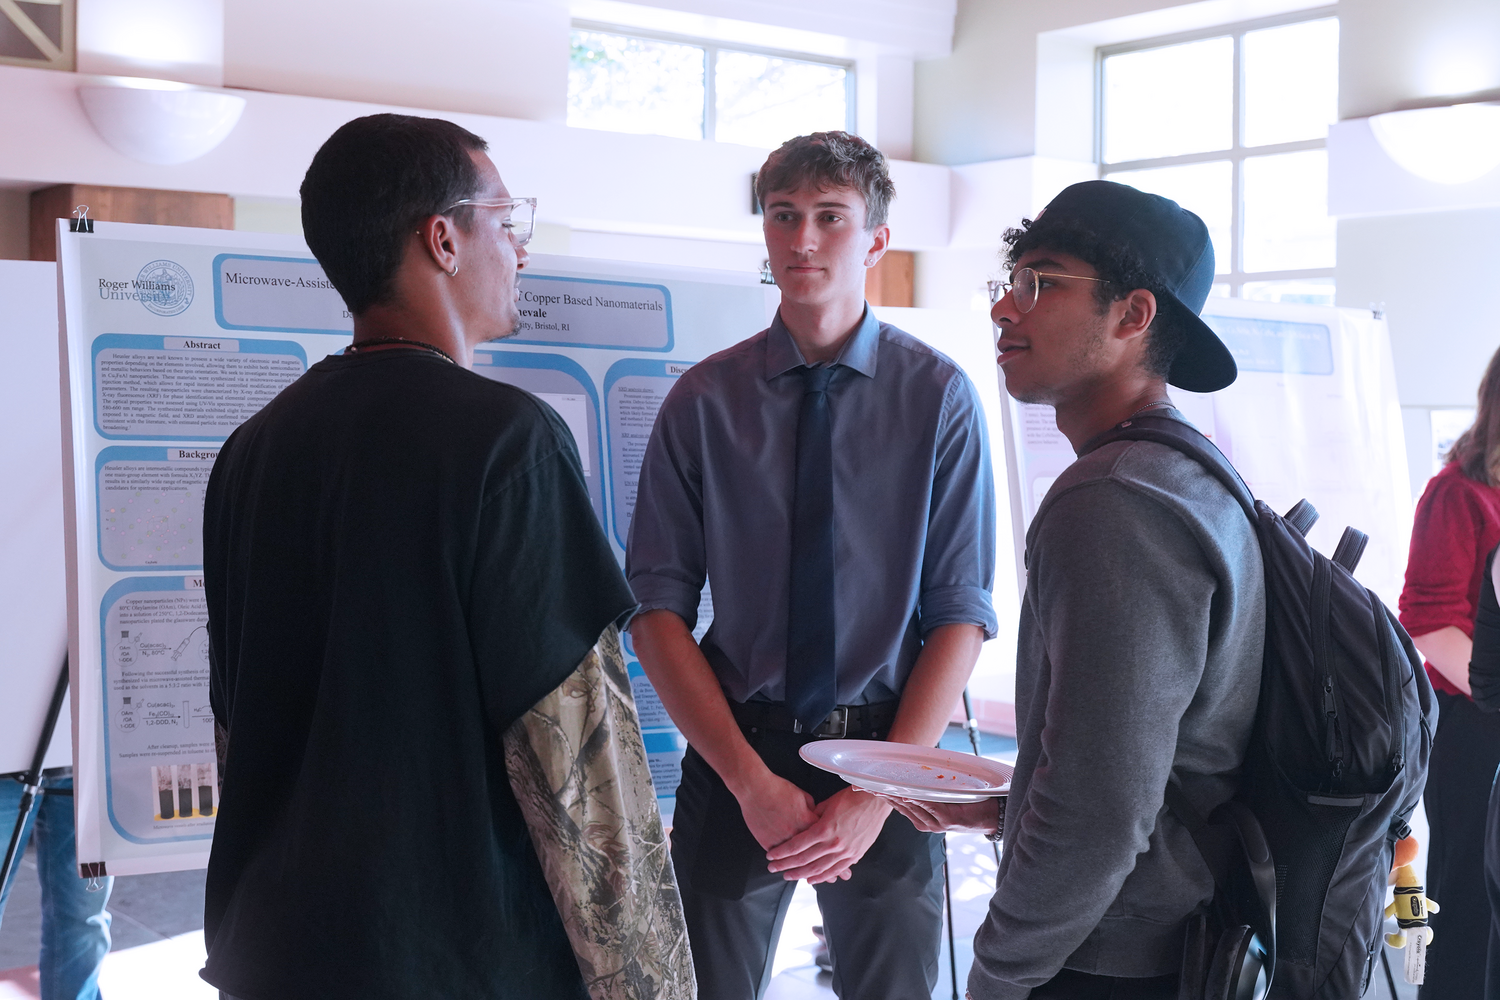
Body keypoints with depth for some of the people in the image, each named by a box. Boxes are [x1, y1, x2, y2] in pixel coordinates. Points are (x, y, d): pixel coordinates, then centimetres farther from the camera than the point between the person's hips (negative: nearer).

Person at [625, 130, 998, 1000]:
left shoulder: (938, 395, -4)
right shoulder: (703, 402, -3)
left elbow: (963, 613, -6)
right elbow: (658, 608, -4)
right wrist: (750, 779, -14)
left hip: (887, 746, 0)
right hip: (734, 747, 0)